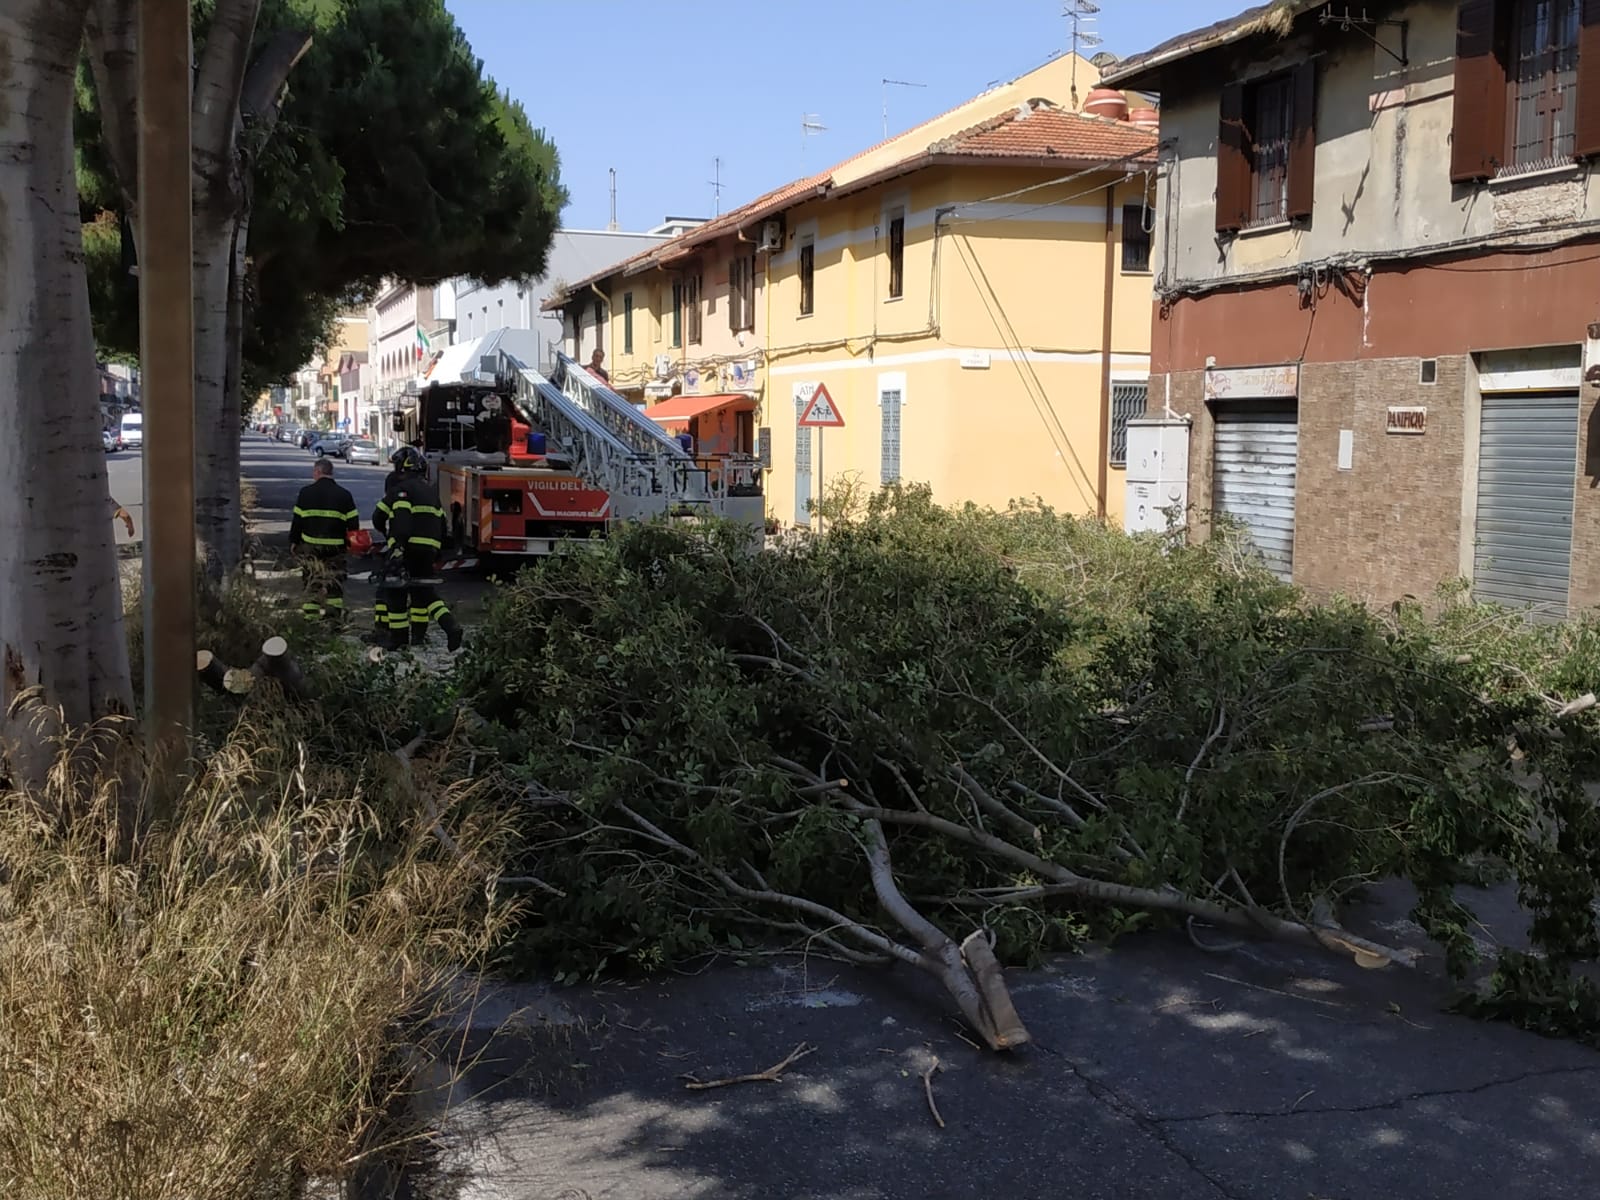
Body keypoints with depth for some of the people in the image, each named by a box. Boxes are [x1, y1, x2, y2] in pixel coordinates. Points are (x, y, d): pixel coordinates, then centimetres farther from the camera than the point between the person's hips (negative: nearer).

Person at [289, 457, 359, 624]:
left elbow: (297, 520, 0)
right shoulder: (344, 495, 1)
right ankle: (335, 614, 5)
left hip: (310, 546, -1)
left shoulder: (306, 492, -3)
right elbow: (353, 523, 1)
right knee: (334, 580, 9)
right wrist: (350, 543, 13)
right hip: (336, 547, 1)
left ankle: (310, 614, 6)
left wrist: (293, 541, 10)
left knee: (312, 579, 8)